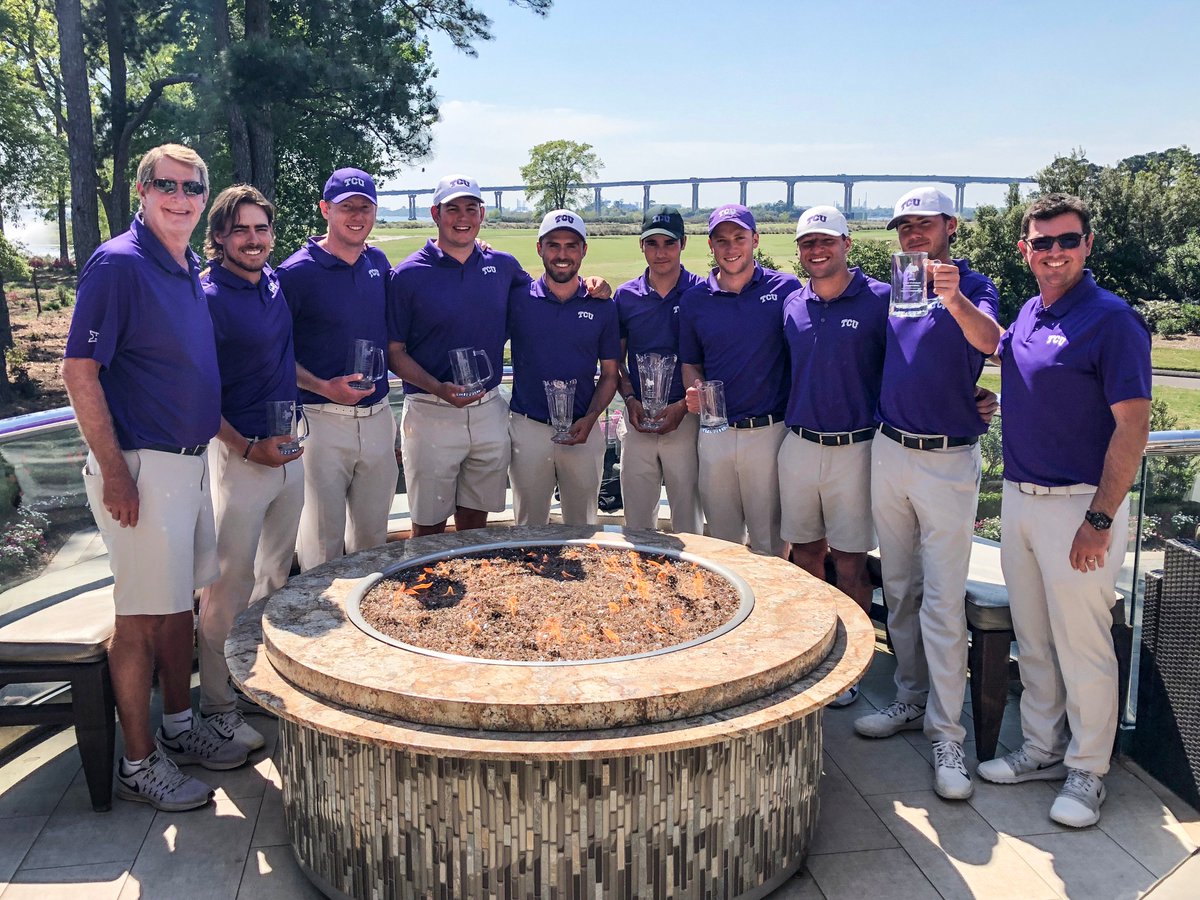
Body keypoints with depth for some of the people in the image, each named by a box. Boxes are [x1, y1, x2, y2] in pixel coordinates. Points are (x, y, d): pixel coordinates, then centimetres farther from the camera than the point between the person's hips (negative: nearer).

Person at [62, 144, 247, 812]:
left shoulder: (191, 269, 12)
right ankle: (139, 763, 13)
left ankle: (179, 727, 32)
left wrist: (223, 429, 17)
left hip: (191, 459, 8)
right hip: (141, 465, -8)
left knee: (180, 603, 17)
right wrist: (113, 469, -19)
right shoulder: (119, 263, -13)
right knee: (142, 616, 0)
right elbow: (80, 371, -16)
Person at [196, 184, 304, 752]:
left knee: (276, 576, 16)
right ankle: (216, 703, 11)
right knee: (231, 583, -2)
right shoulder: (207, 297, -12)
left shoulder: (276, 285, 8)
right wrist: (248, 447, -16)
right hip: (238, 452, -7)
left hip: (290, 449, 7)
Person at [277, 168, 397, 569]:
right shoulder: (297, 272, -8)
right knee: (322, 543, 2)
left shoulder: (378, 263, 9)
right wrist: (325, 387, -20)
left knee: (372, 538, 16)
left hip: (378, 419, 5)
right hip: (322, 420, -5)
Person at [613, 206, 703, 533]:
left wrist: (683, 405, -11)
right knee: (636, 518, 10)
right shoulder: (625, 295, 7)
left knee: (688, 518, 6)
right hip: (638, 420, 3)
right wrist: (630, 399, -4)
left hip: (686, 417, -2)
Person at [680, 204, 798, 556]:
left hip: (770, 431, -2)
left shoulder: (786, 289, -2)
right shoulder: (694, 300, 5)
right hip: (715, 432, 3)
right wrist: (695, 392, -8)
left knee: (769, 540, 8)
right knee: (721, 538, 15)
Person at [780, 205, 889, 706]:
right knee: (804, 553, 13)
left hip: (856, 448, -4)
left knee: (851, 565, 3)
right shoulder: (792, 306, 9)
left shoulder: (881, 300, -6)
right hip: (798, 445, 5)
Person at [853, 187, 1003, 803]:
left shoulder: (972, 286, -5)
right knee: (899, 590, 13)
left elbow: (987, 341, -28)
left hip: (948, 460, -6)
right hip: (889, 452, 6)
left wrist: (954, 299, -46)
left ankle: (946, 734, 3)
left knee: (943, 600, -5)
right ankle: (911, 700, 27)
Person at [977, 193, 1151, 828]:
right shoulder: (1027, 315, 9)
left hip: (1079, 505, -7)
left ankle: (1086, 771, 20)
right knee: (1032, 639, 16)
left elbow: (1132, 425, -16)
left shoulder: (1111, 319, -13)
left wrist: (1100, 520, -18)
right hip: (1019, 497, 7)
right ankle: (1042, 749, 32)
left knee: (1082, 645, 3)